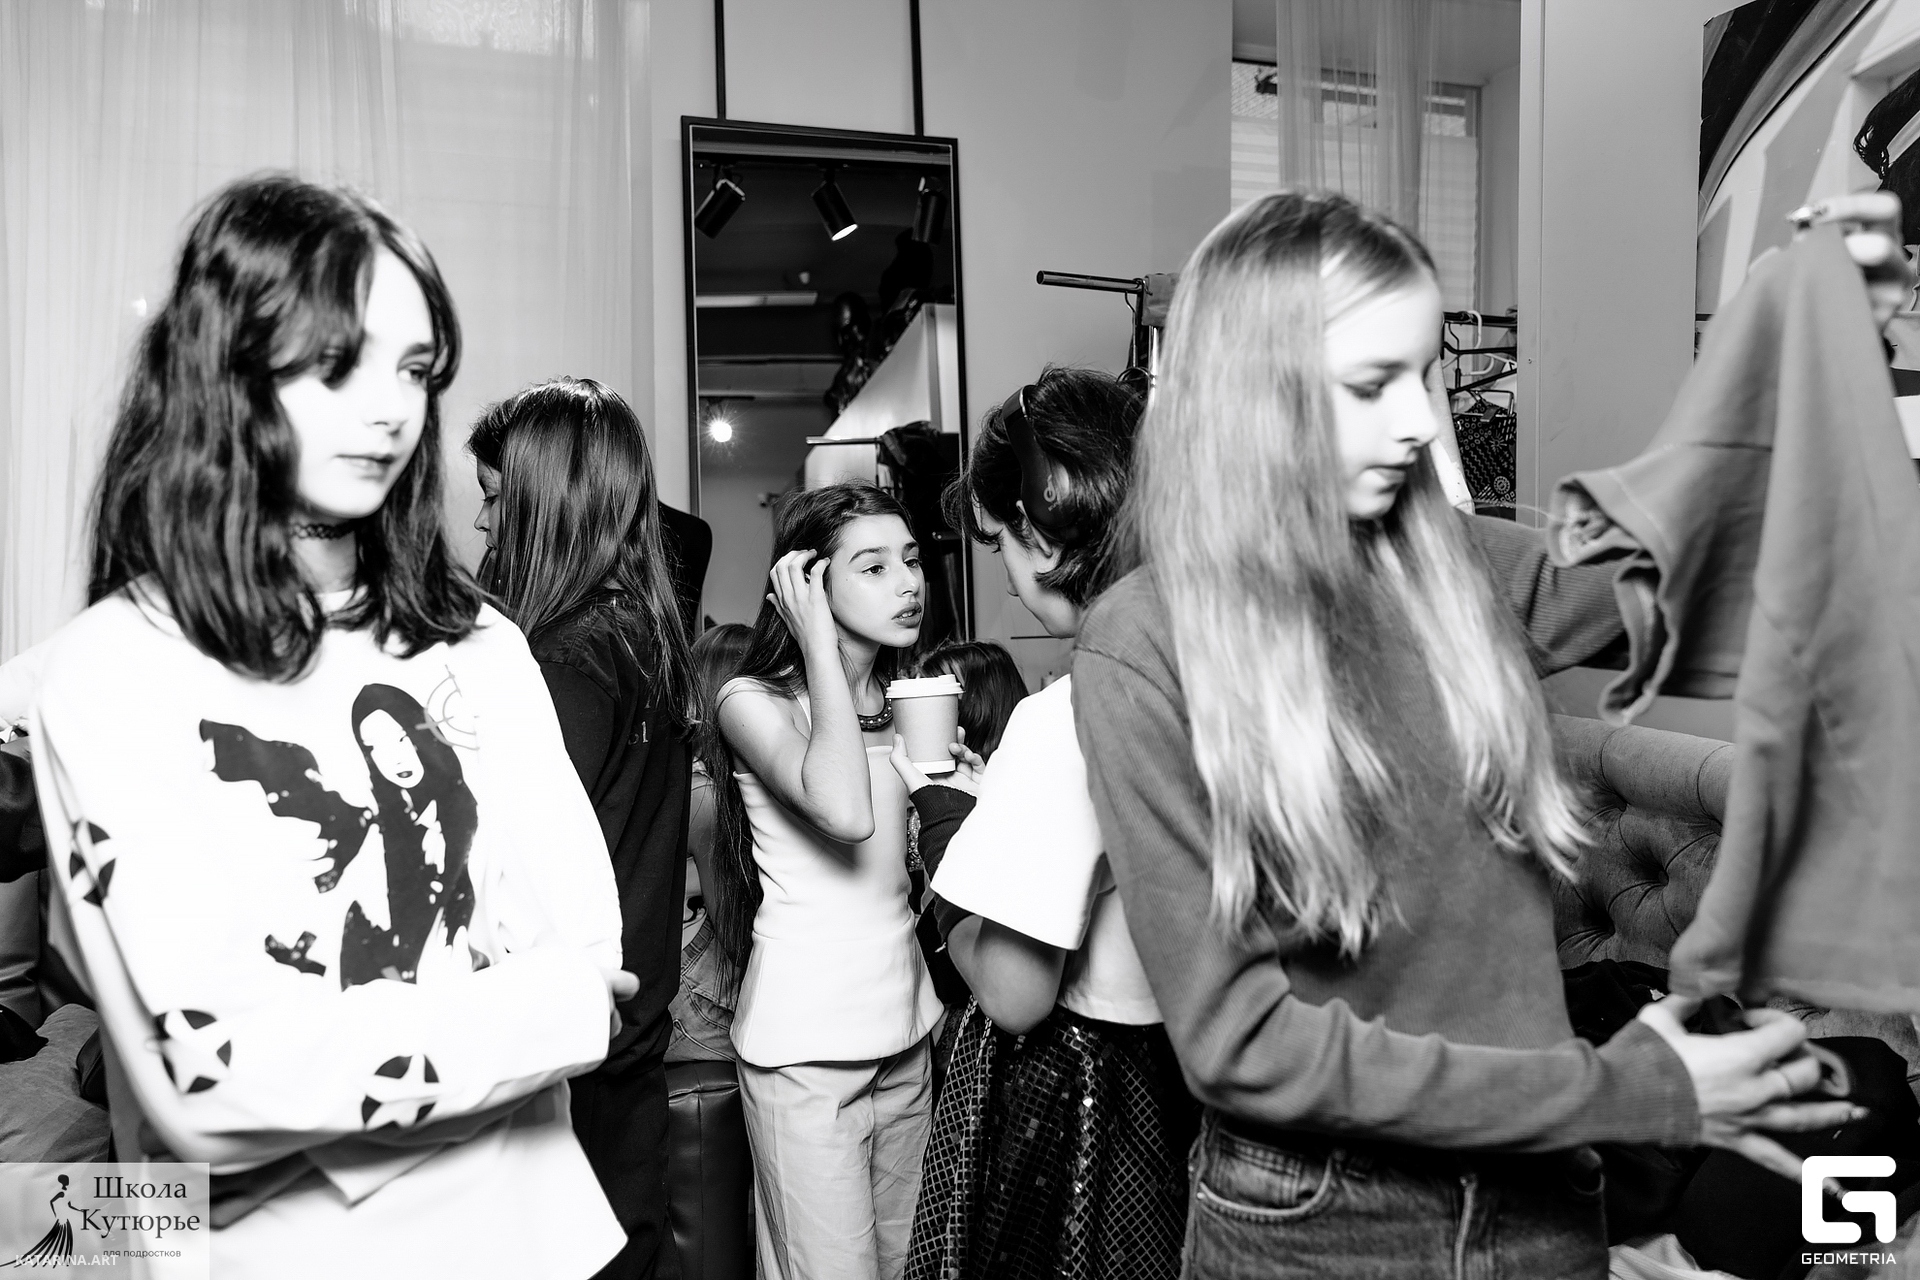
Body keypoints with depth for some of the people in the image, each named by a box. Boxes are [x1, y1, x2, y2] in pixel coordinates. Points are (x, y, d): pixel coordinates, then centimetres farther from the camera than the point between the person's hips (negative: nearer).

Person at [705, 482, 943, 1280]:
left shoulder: (901, 700, 10)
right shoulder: (753, 700, -10)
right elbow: (842, 811, -30)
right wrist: (819, 641, -22)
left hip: (905, 1030, 7)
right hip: (806, 1046, -6)